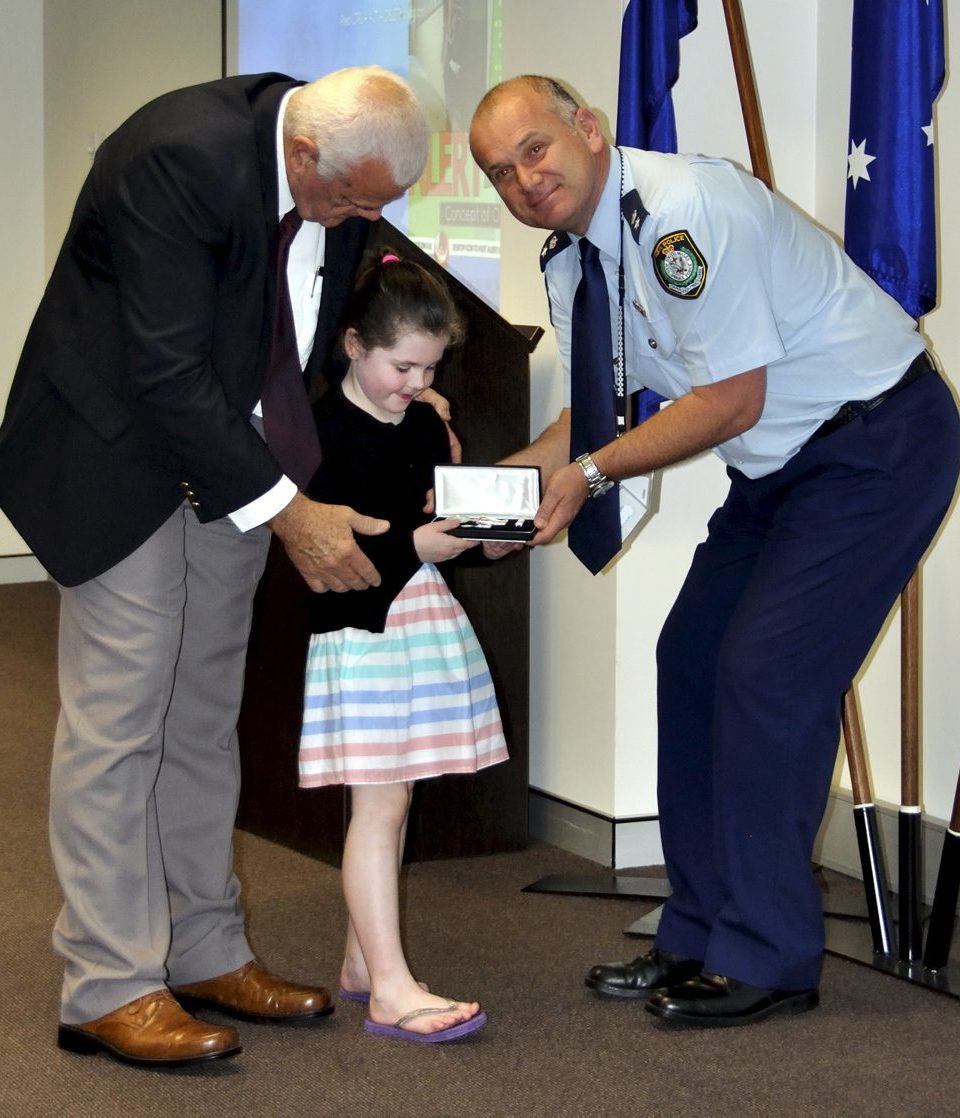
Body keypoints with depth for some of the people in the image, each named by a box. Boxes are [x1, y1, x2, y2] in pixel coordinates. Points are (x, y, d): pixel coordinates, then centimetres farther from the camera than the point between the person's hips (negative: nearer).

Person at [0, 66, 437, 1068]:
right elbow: (166, 375, -29)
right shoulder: (179, 157, -29)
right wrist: (288, 513, -26)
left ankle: (206, 955, 21)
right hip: (124, 458, -7)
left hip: (229, 459, 7)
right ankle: (109, 989, 2)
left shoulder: (343, 175, -6)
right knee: (118, 719, -5)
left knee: (203, 718, 12)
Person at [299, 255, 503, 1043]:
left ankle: (363, 960, 23)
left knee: (393, 803, 13)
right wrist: (411, 545, -24)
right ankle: (391, 990, -6)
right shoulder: (325, 432, -12)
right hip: (359, 629, -8)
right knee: (378, 806, -8)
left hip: (424, 618, 8)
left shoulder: (426, 426, 11)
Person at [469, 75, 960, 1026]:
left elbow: (731, 402, -24)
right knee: (690, 659, 7)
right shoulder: (568, 264, 4)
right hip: (783, 462, 10)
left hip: (881, 440, -10)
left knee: (765, 676, -14)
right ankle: (699, 937, 17)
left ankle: (766, 959, -3)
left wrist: (590, 474, -22)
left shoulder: (685, 209, -25)